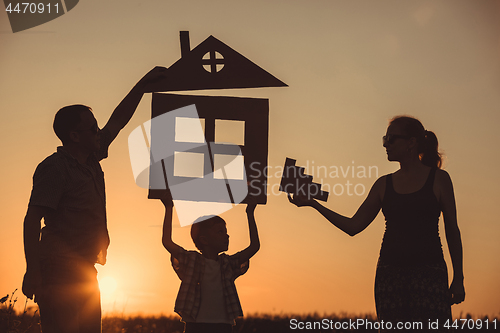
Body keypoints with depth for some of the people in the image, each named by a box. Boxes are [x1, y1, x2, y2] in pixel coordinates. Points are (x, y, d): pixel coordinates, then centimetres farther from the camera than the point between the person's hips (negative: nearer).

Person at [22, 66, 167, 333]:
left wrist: (146, 82, 26)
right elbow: (32, 219, -16)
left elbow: (118, 120, 26)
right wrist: (32, 270, -24)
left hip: (84, 272, 9)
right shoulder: (54, 168, -10)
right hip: (59, 271, -9)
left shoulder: (91, 159, 15)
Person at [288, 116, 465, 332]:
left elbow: (452, 230, 6)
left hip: (429, 272, -3)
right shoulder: (384, 184, 12)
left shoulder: (438, 179, 4)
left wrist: (458, 278, 1)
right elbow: (353, 226, 12)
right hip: (390, 272, 3)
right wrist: (313, 203, 5)